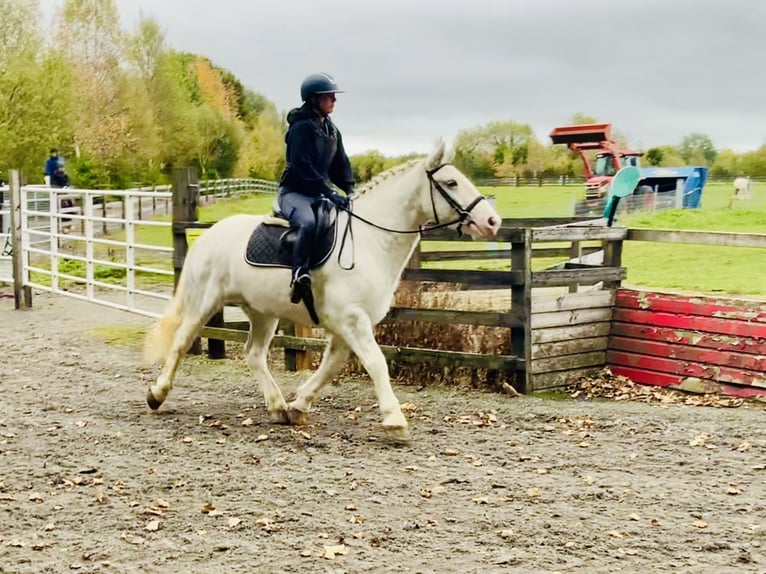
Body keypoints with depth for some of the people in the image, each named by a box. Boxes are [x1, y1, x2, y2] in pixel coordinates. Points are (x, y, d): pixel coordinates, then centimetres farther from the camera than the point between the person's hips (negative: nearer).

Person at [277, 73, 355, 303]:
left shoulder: (332, 130, 13)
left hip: (318, 194, 9)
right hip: (294, 192, -9)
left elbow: (341, 164, 16)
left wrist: (350, 190, -2)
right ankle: (299, 275, -41)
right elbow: (302, 166, -21)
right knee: (308, 223, -38)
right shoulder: (301, 127, -12)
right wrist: (329, 192, -25)